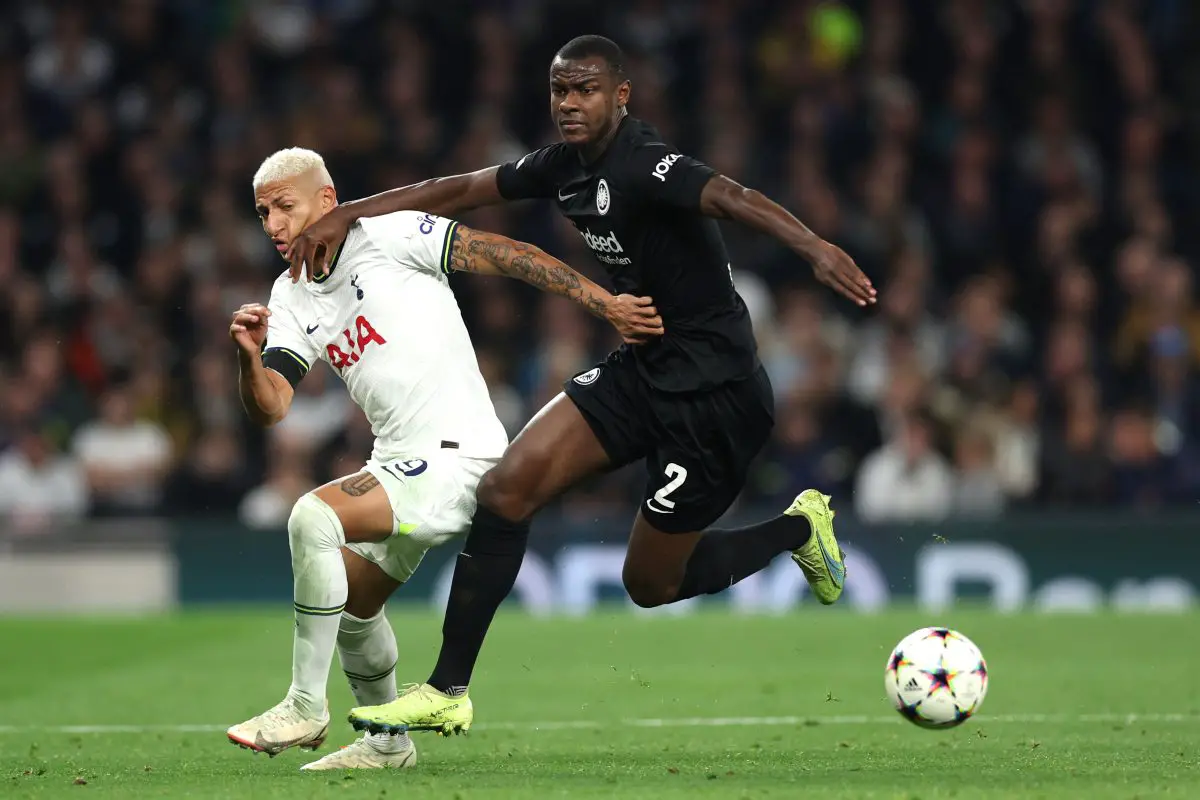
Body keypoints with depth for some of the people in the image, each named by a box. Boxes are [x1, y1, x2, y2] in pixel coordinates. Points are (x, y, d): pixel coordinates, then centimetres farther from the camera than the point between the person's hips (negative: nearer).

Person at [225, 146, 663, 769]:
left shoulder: (390, 235, -9)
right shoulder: (291, 299, 11)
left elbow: (509, 256, -9)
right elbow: (268, 408, 1)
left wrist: (607, 305, -13)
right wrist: (250, 358, -21)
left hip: (456, 455, -9)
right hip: (399, 461, 9)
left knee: (314, 517, -25)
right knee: (350, 607, 17)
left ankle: (306, 705, -16)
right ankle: (387, 743, 37)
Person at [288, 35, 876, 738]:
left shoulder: (643, 165, -23)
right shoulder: (565, 167, 3)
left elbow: (731, 197, -41)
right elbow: (462, 191, 14)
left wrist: (815, 247, -59)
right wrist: (346, 216, 8)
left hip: (713, 392, -8)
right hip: (641, 369, 8)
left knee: (651, 584, 2)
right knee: (506, 488, -7)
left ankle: (798, 529, 27)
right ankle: (448, 693, 0)